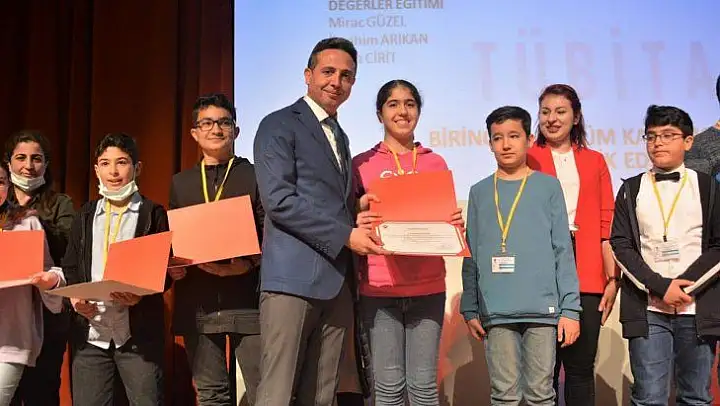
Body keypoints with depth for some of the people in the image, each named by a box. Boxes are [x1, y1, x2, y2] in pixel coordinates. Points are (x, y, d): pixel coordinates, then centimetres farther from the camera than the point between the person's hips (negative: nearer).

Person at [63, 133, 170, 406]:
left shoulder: (153, 214, 4)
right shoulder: (86, 215, 15)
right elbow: (70, 267, 14)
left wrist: (142, 294, -17)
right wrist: (74, 296, -5)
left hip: (138, 333, -3)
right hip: (89, 333, 3)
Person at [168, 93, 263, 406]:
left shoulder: (255, 176, 5)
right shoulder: (180, 183, 17)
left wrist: (250, 264, -18)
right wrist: (172, 268, -2)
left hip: (247, 300, -3)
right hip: (197, 304, 4)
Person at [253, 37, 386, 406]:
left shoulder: (339, 136, 23)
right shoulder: (279, 125, -2)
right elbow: (279, 201, -13)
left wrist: (357, 208, 6)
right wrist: (346, 235, -14)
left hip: (336, 282, 8)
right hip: (294, 278, -7)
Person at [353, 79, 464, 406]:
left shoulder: (436, 164, 12)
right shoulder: (362, 164, 6)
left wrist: (456, 224, -4)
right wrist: (357, 225, -13)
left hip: (428, 287, 2)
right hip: (379, 287, -2)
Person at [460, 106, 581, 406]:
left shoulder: (548, 186, 5)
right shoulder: (479, 192, 9)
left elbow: (563, 251, 2)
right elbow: (471, 256, 9)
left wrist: (570, 308, -3)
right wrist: (470, 309, 5)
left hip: (542, 307, -1)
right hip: (495, 311, 1)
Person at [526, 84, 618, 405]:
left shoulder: (594, 161, 15)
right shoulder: (527, 159, 7)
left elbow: (607, 224, 11)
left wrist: (613, 278, 3)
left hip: (587, 276, 2)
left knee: (582, 368, 6)